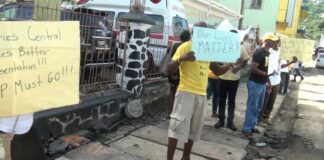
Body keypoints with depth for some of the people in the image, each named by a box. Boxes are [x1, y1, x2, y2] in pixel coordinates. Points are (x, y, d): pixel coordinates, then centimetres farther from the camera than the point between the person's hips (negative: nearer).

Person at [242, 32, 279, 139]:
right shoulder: (259, 52, -16)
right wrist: (266, 74, -23)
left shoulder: (267, 53, 12)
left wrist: (267, 82, 17)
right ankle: (247, 129, 5)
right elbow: (253, 69, -21)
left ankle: (252, 126, 26)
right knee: (252, 107, -3)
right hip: (255, 83, -9)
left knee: (258, 107, 15)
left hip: (262, 84, 9)